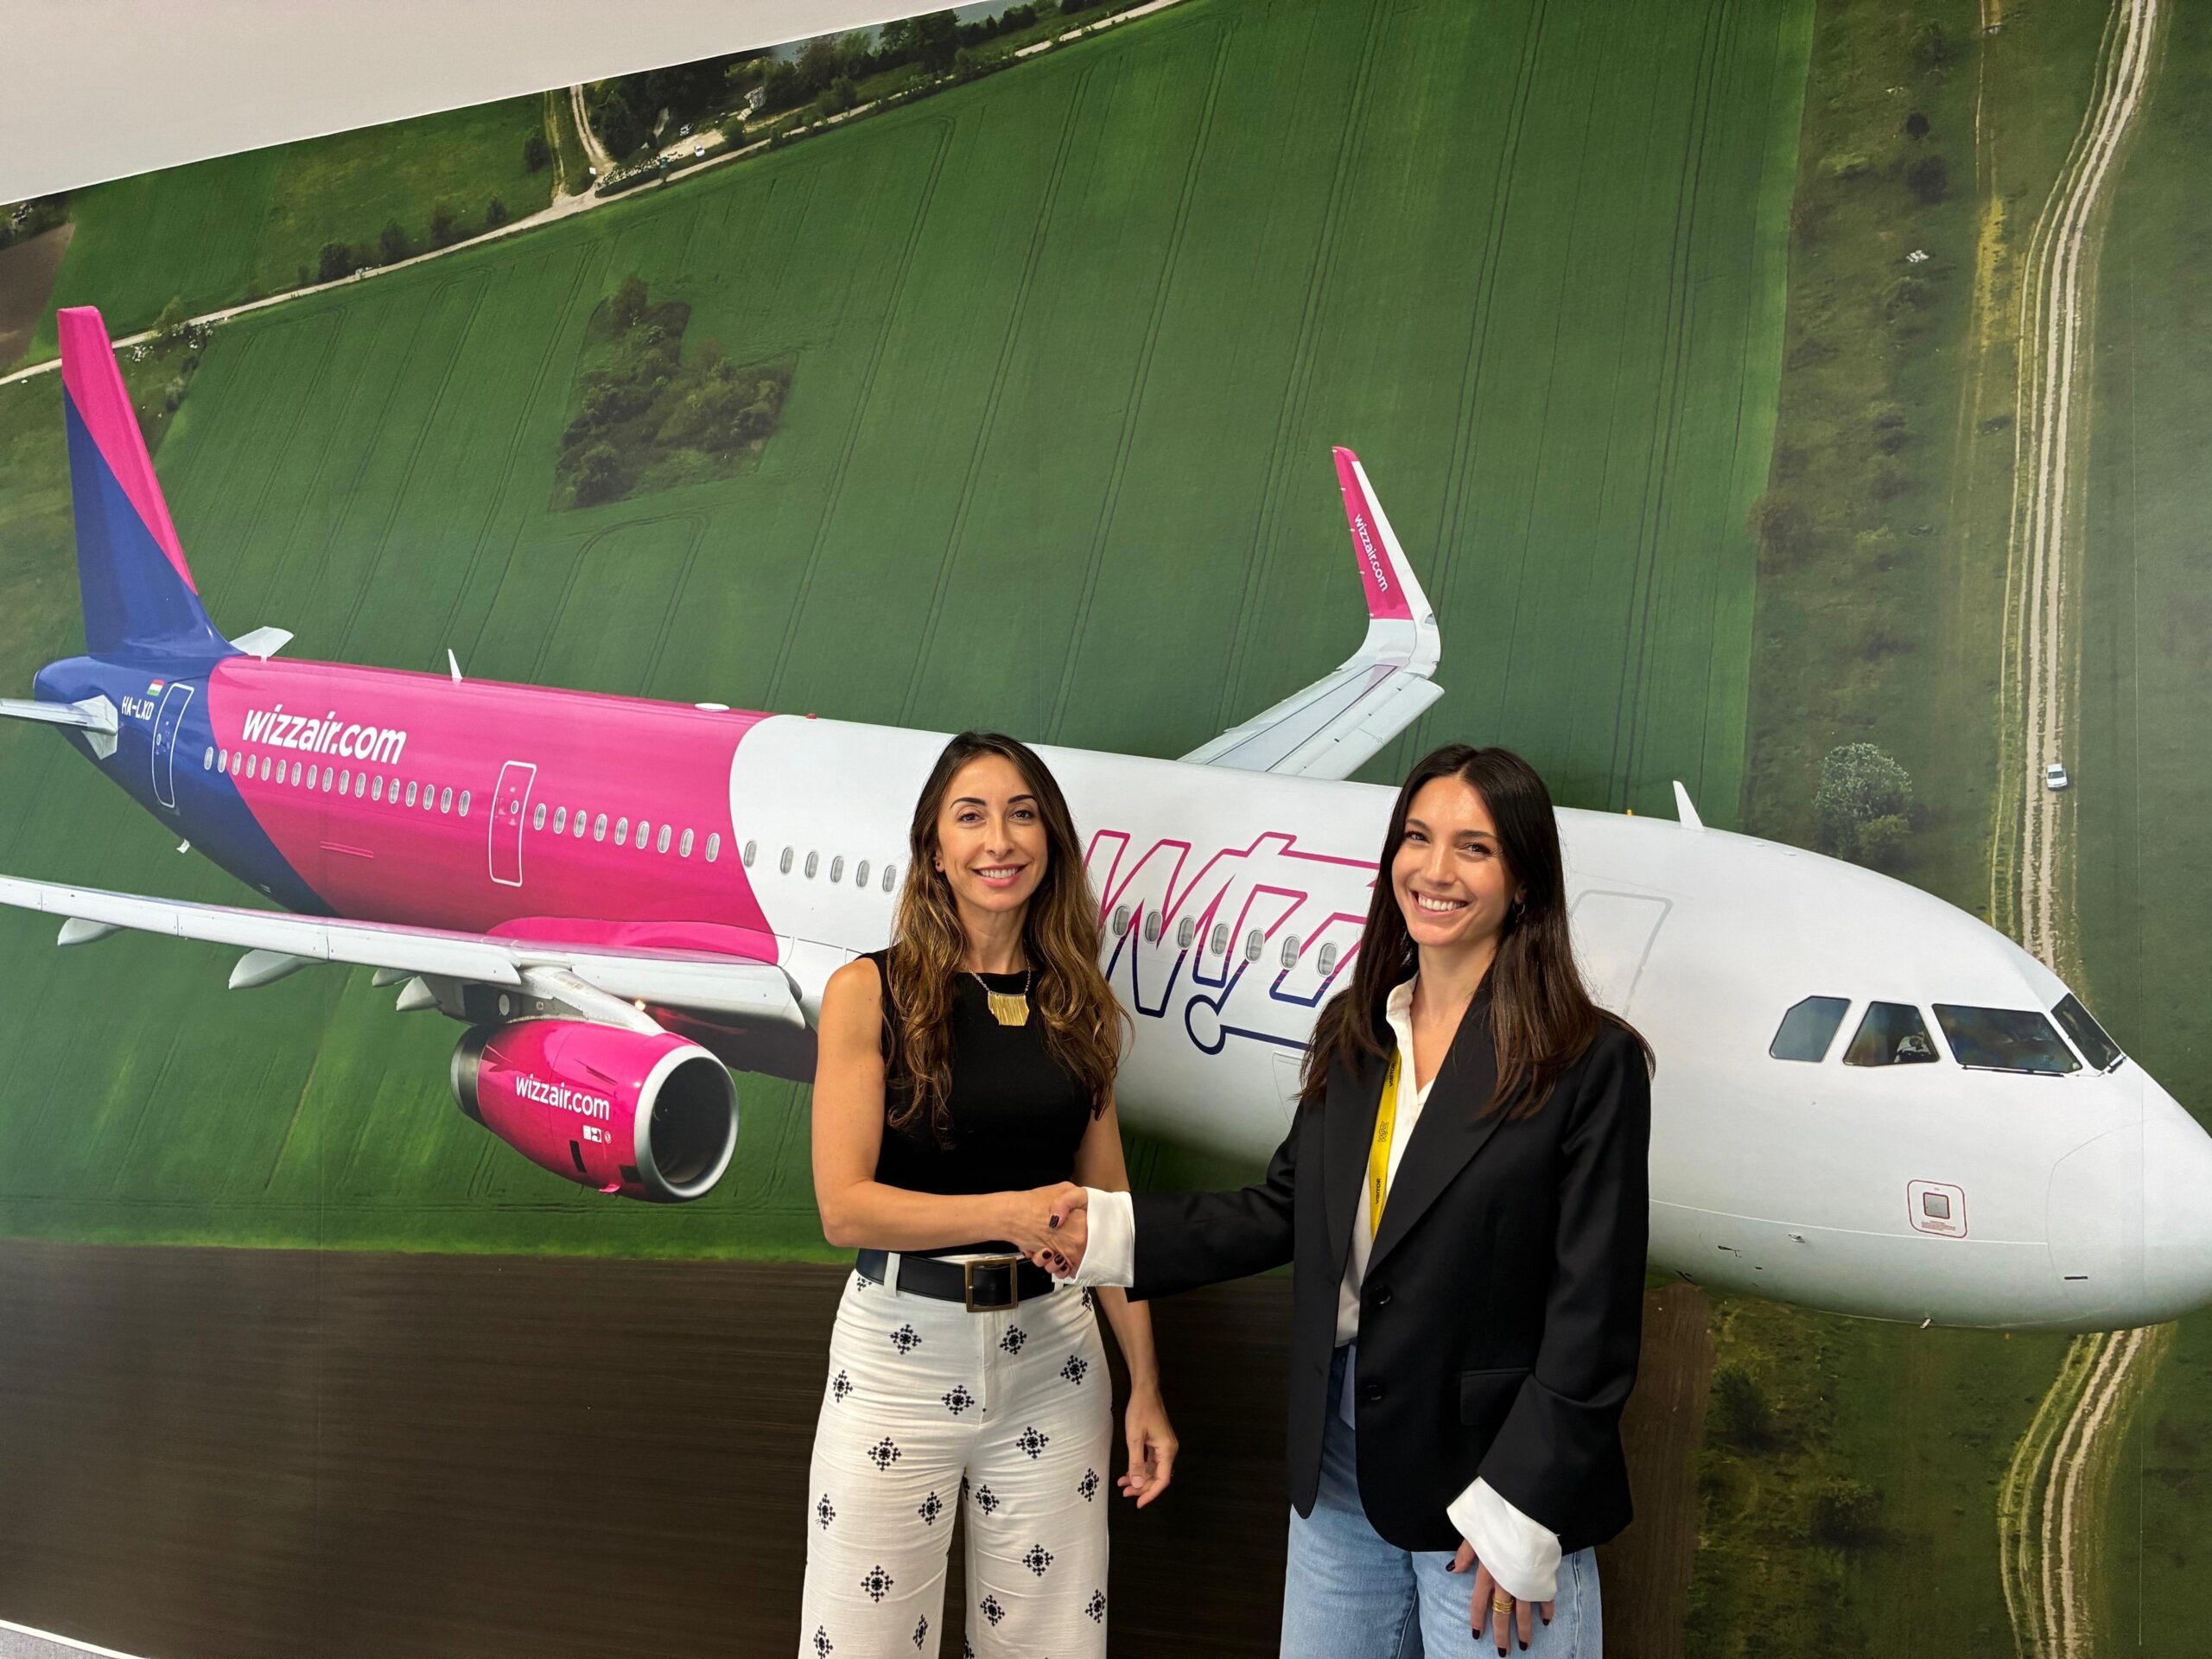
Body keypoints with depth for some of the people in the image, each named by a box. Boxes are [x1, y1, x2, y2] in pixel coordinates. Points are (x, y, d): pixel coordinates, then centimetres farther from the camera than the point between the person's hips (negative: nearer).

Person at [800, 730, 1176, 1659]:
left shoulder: (1079, 1006, 6)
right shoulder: (870, 991, -4)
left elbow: (1107, 1210, 10)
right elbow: (845, 1205, -10)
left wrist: (1145, 1383, 8)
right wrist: (1010, 1211, -20)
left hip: (1052, 1353, 3)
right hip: (902, 1351, -3)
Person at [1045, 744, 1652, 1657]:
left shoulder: (1593, 1061, -14)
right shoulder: (1353, 1032, 5)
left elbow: (1593, 1317, -14)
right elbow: (1284, 1211, 12)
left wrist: (1518, 1514, -15)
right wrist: (1109, 1230, 3)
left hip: (1488, 1474, -5)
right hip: (1341, 1474, 6)